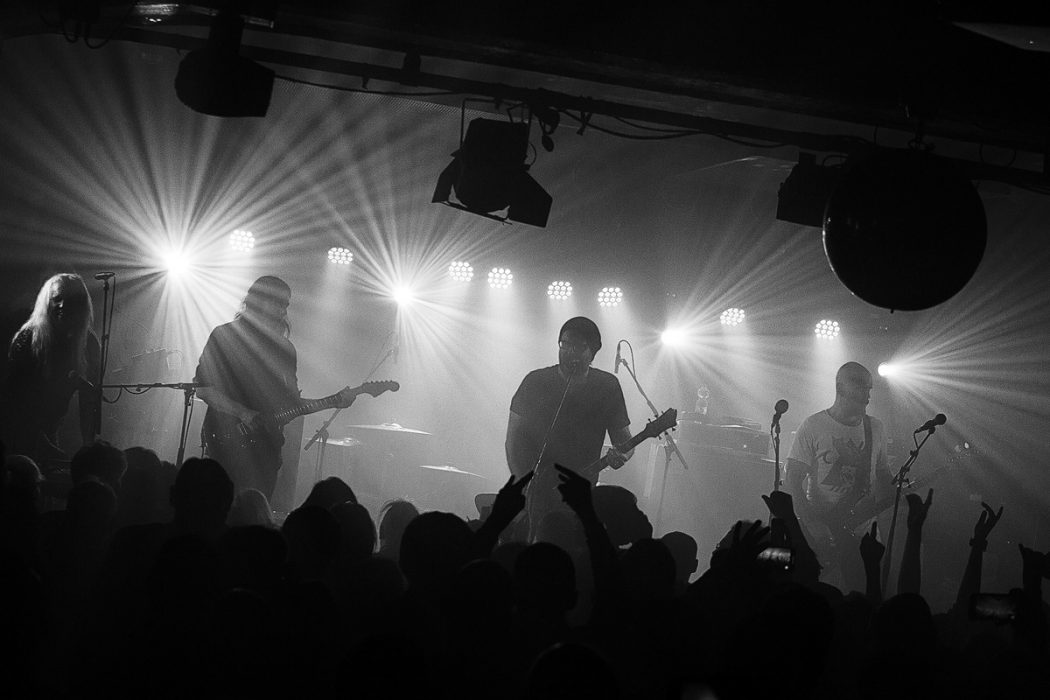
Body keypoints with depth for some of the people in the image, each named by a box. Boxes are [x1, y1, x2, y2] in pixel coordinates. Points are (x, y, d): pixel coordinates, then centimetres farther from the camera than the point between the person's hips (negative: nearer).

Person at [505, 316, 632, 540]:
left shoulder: (606, 386, 3)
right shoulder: (536, 382, 0)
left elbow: (622, 437, 5)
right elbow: (514, 439, 1)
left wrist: (621, 454, -20)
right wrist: (525, 485, -11)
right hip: (533, 494, -1)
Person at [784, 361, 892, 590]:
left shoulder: (875, 429, 10)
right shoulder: (813, 427, -4)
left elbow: (883, 476, 18)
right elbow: (793, 483, -6)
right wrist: (813, 524, -16)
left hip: (862, 526, 4)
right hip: (821, 525, -4)